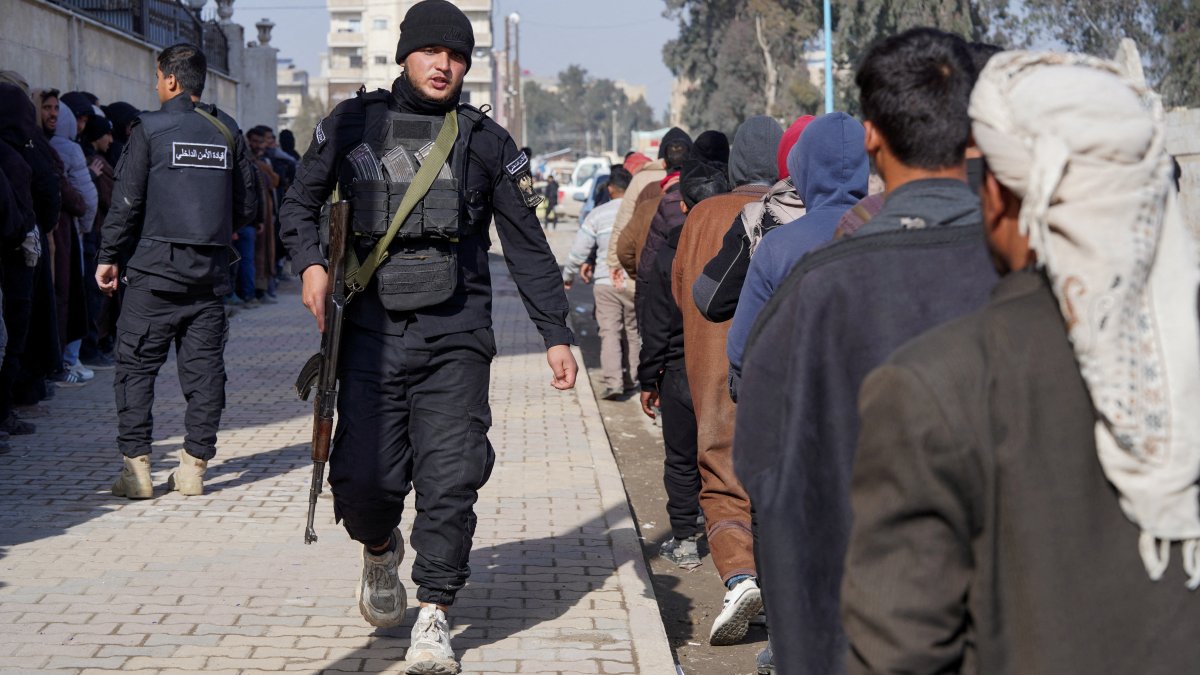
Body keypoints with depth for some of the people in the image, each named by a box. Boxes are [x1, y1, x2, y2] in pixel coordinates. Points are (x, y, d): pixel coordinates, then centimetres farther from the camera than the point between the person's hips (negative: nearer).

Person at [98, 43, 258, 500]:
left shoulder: (150, 129, -6)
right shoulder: (227, 131, 7)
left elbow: (126, 200, -7)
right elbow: (247, 205, 10)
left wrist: (108, 256, 1)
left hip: (155, 265, -4)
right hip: (211, 271, 4)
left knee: (136, 364, 2)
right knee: (204, 367, 7)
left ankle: (136, 467, -1)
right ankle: (194, 466, 8)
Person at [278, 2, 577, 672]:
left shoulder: (487, 141, 8)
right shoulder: (354, 122, 8)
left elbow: (528, 246, 11)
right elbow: (301, 201, 17)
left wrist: (556, 334, 7)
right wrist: (311, 263, -3)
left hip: (456, 338, 0)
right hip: (372, 333, 0)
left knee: (449, 480, -8)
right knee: (364, 479, -4)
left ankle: (434, 616, 4)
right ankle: (380, 550, 30)